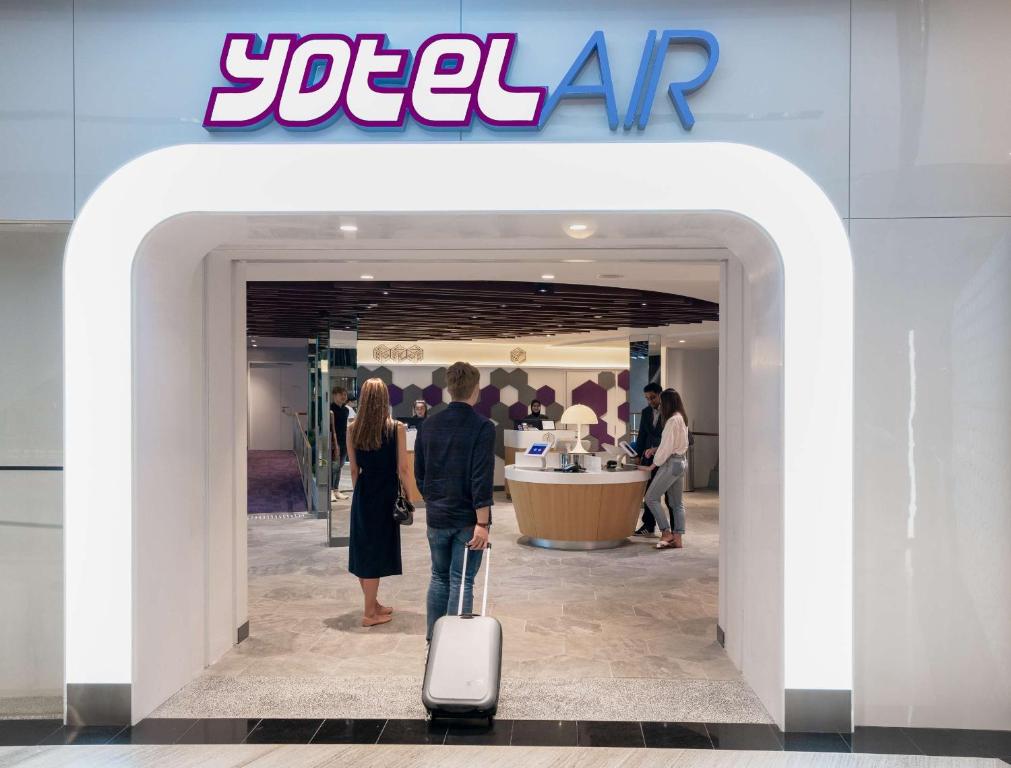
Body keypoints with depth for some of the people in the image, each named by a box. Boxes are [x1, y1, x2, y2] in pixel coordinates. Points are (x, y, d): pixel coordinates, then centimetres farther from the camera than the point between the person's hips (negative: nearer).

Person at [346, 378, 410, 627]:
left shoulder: (353, 429, -1)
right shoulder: (397, 429, -11)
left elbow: (354, 469, 5)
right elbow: (402, 469, -9)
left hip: (362, 494, 4)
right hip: (386, 494, -4)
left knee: (364, 549, 15)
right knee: (377, 551, 4)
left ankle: (373, 604, 30)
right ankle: (370, 613, 11)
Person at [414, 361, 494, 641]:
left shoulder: (429, 425, 3)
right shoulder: (482, 427, -13)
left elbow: (419, 473, 9)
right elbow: (482, 479, -19)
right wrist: (482, 523, -18)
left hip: (436, 516, 5)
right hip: (468, 519, -5)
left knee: (439, 577, 18)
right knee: (462, 582, 3)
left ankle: (434, 638, 25)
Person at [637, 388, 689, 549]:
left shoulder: (672, 420, -17)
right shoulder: (682, 419, 12)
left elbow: (666, 447, -18)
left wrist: (652, 466, -12)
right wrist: (655, 450, 9)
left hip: (671, 463, -10)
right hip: (680, 462, 10)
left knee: (651, 498, -4)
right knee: (676, 503, 10)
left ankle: (666, 532, -3)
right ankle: (677, 539, 11)